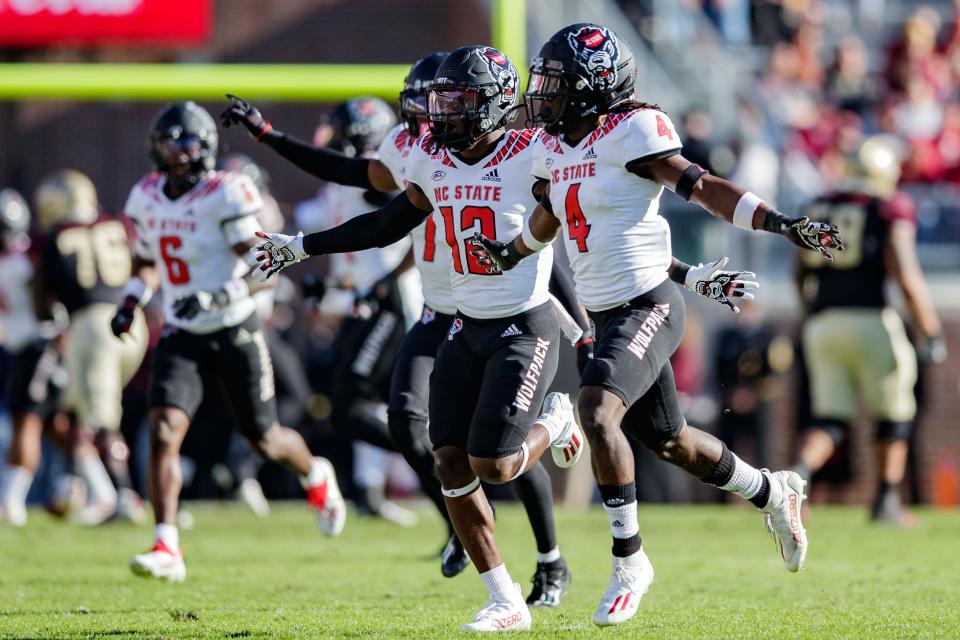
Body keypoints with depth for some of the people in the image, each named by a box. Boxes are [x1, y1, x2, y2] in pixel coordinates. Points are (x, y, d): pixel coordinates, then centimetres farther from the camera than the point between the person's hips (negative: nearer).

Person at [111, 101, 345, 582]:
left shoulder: (226, 196, -16)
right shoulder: (146, 199, 3)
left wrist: (218, 298, -33)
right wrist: (131, 302, 5)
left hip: (235, 334, -4)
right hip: (181, 338, 4)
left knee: (264, 439, 11)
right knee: (163, 431, -17)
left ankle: (316, 479, 45)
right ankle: (167, 548, -19)